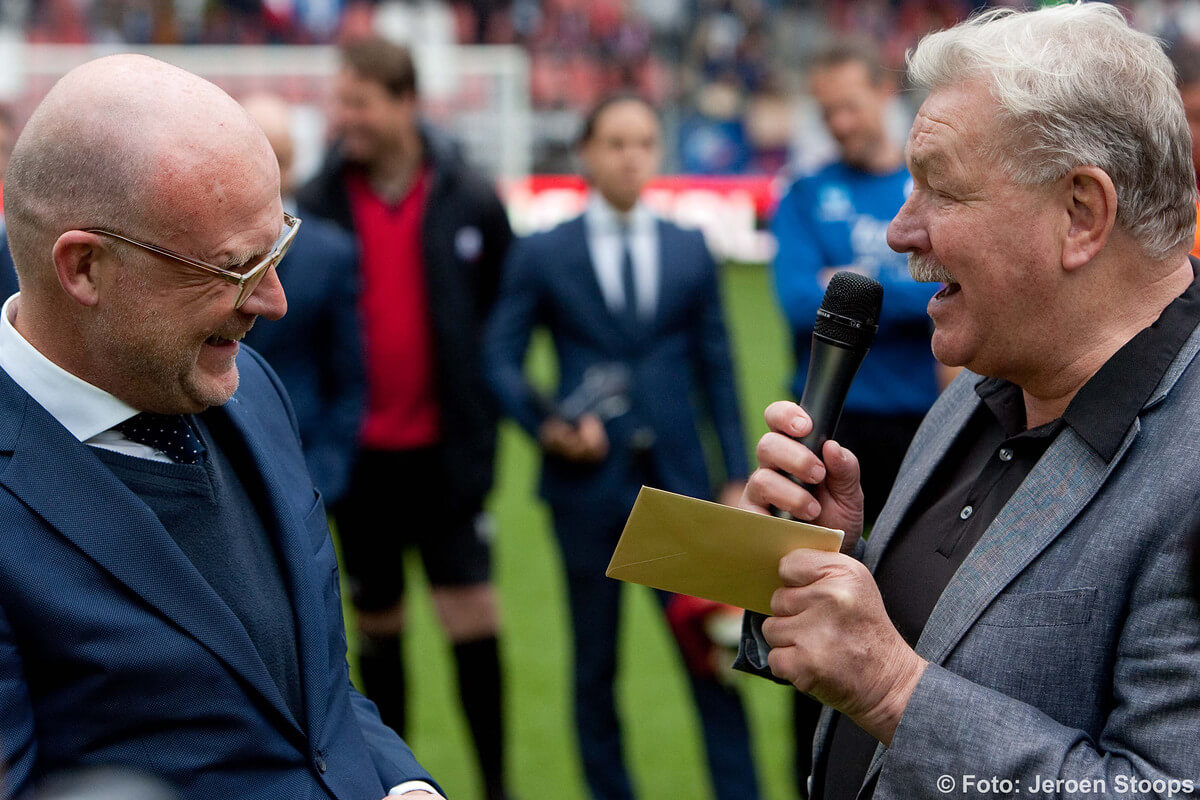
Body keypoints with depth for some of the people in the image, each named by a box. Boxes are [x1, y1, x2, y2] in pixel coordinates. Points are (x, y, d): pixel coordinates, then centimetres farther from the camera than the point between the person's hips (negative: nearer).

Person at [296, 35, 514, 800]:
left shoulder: (471, 201, -3)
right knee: (378, 621, 11)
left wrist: (480, 416, 1)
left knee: (473, 613, -2)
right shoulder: (316, 206, -3)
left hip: (445, 449, -1)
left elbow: (503, 314, 5)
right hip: (361, 450, 1)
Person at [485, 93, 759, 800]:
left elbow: (717, 369, 9)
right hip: (589, 481, -1)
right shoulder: (542, 256, 3)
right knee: (596, 664, 7)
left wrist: (738, 477, 5)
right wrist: (546, 424, -15)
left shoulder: (690, 251, 10)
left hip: (679, 478, 1)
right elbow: (501, 358, 2)